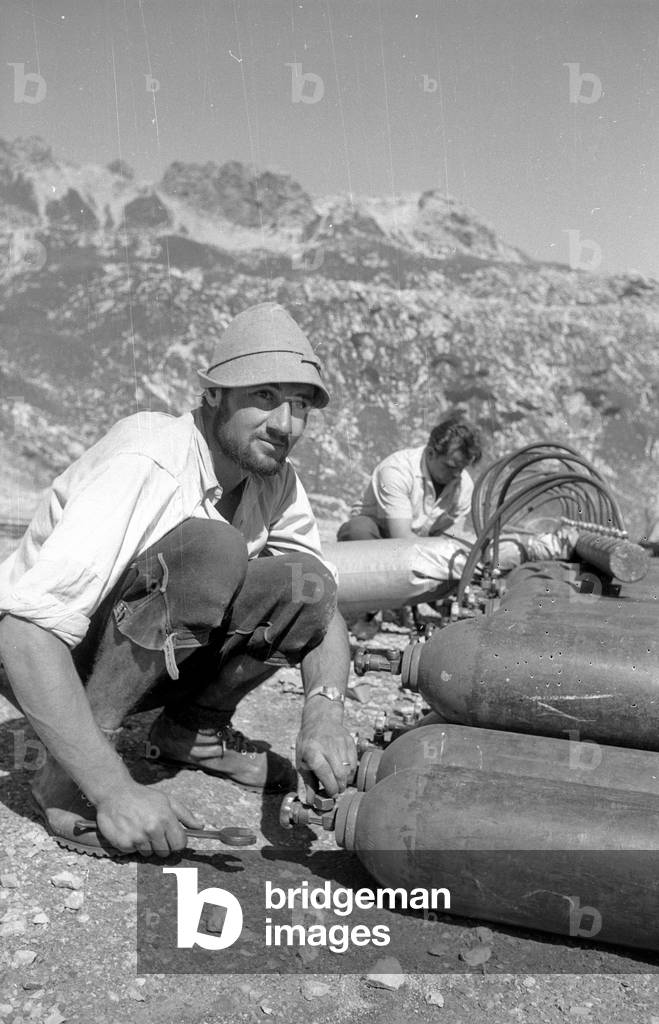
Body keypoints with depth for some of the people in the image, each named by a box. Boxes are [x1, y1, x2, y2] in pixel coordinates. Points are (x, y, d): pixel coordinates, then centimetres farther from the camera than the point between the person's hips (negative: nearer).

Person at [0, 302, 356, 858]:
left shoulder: (276, 481, -6)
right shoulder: (147, 463, -29)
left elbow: (323, 605, -3)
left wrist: (325, 713, -24)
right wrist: (114, 788, -40)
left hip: (152, 656, 7)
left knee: (302, 582, -14)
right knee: (209, 548, -33)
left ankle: (194, 727, 6)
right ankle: (70, 773, -22)